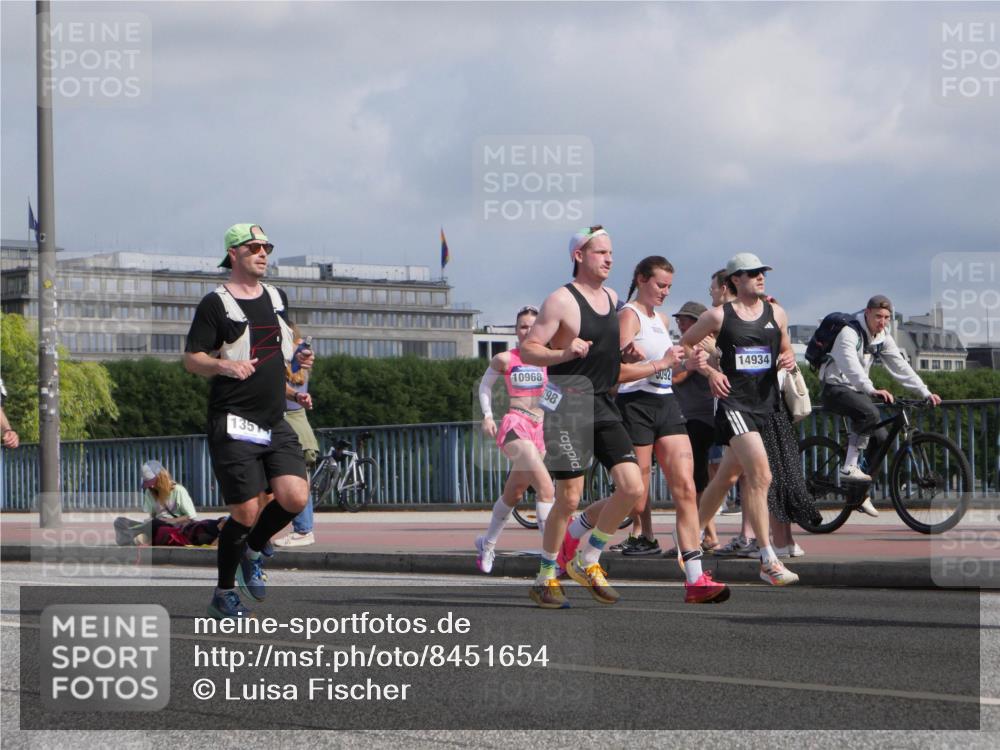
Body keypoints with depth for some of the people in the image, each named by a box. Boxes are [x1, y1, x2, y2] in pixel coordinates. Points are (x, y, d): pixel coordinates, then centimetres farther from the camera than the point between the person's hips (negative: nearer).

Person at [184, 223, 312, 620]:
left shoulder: (277, 298, 15)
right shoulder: (215, 303, -5)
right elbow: (191, 358, -7)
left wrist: (299, 359, 13)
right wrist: (225, 365, -24)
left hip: (276, 424, 6)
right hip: (234, 425, -6)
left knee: (295, 497, -12)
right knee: (246, 513, -8)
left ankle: (253, 551, 17)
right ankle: (223, 594, 12)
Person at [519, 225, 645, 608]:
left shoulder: (612, 298, 14)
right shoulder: (561, 300, -9)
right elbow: (528, 350, -13)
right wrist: (564, 353, -28)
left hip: (603, 405, 7)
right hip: (567, 406, -7)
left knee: (632, 487, -5)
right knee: (569, 498, -6)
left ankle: (587, 560, 12)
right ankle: (546, 577, 11)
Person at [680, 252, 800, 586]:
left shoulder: (776, 314, 10)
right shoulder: (719, 316, -2)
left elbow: (786, 349, 23)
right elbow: (684, 345, 9)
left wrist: (788, 359, -1)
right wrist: (709, 371, -6)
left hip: (767, 402, 6)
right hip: (735, 402, -6)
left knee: (727, 477, 17)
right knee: (760, 475, -20)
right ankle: (768, 561, -21)